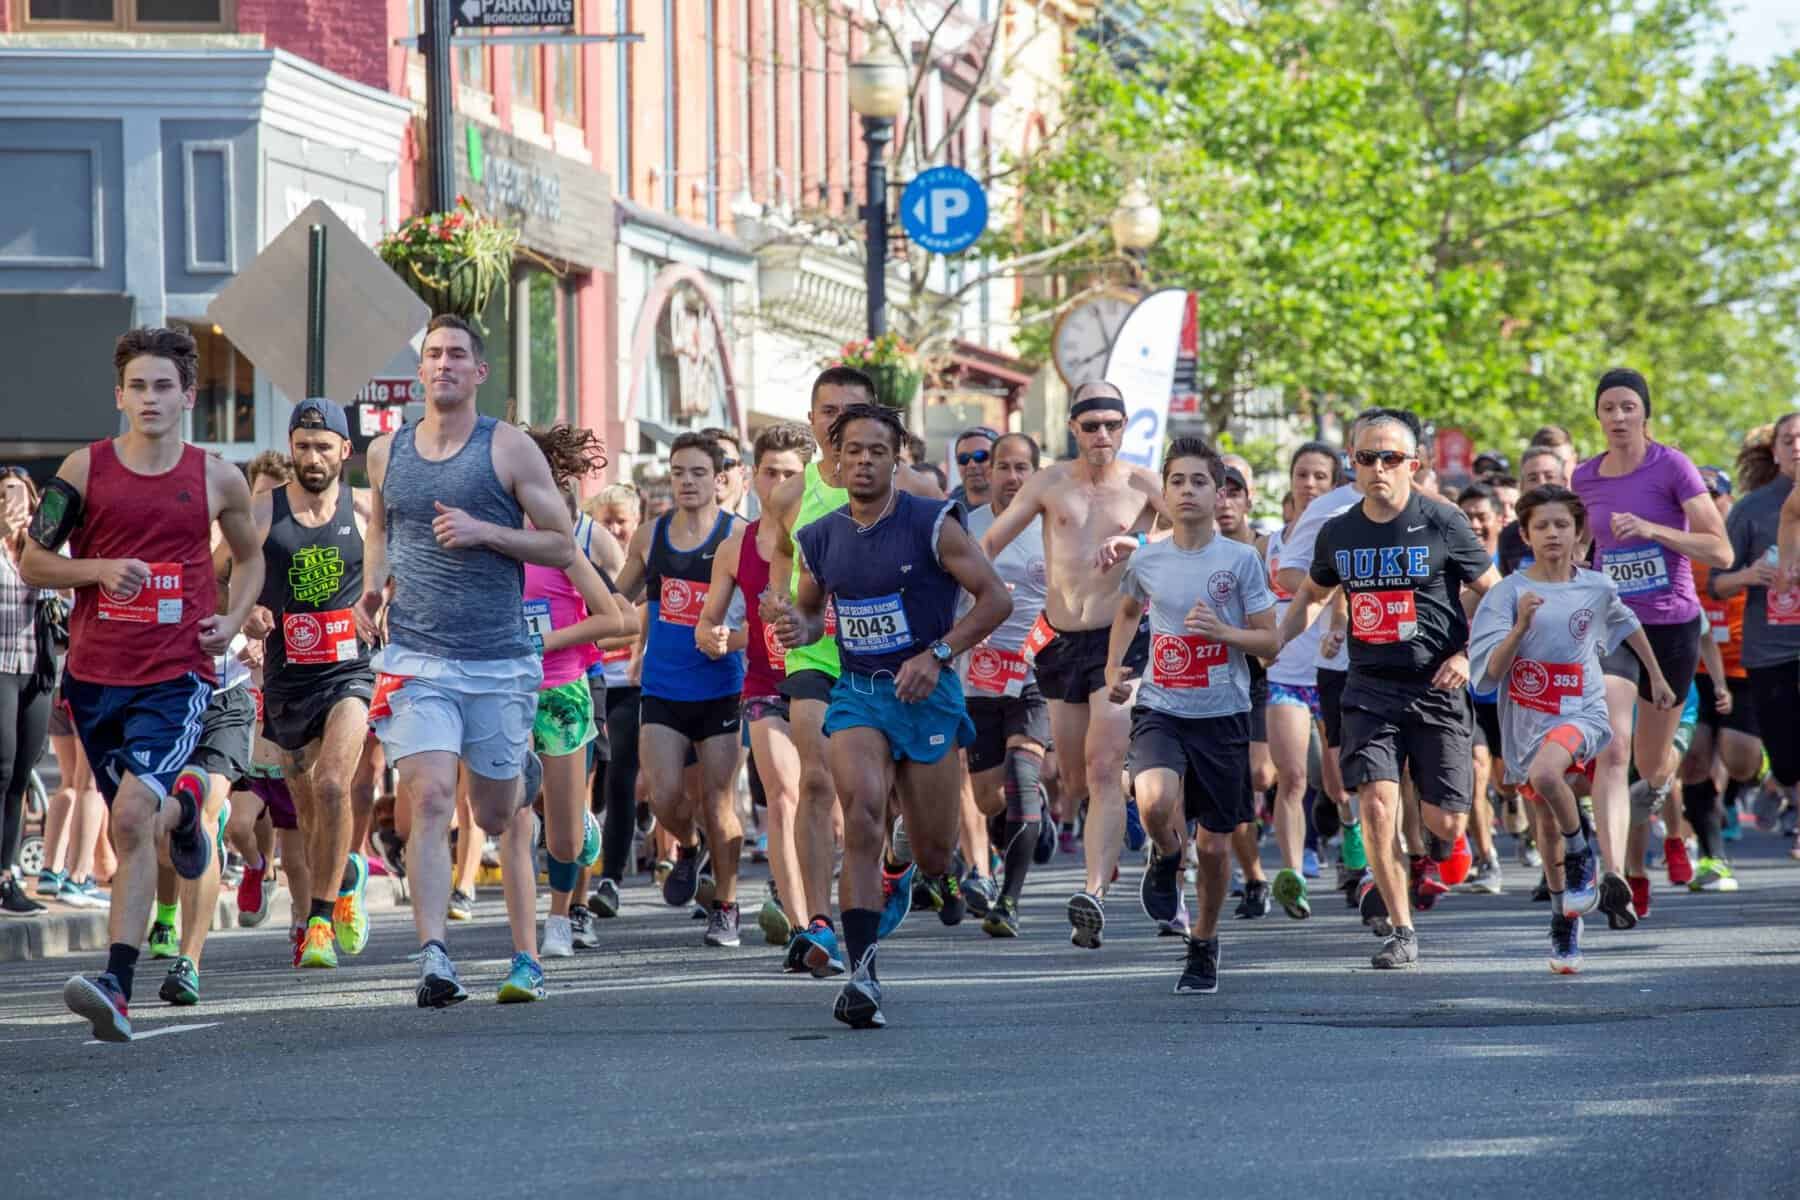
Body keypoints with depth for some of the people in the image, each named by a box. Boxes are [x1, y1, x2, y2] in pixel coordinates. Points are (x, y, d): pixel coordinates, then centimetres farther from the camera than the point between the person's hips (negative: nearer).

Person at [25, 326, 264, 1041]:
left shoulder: (216, 479, 3)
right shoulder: (86, 468, 1)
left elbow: (249, 557, 22)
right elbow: (33, 564, 6)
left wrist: (233, 619, 4)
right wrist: (100, 569, -12)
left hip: (176, 675, -2)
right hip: (95, 673, 2)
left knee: (133, 815, -20)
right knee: (133, 821, 13)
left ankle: (117, 984, -23)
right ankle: (183, 803, 53)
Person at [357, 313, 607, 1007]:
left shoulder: (510, 449, 0)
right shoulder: (387, 453, 10)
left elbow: (561, 544, 0)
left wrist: (483, 532, -13)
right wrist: (373, 585, 8)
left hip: (500, 661, -1)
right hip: (416, 657, 1)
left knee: (498, 816, 8)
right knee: (430, 798, -17)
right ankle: (433, 957, -24)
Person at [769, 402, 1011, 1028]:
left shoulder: (932, 524, -8)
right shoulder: (821, 538, 5)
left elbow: (995, 597, -7)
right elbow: (809, 607, 22)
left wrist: (937, 654, -16)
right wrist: (799, 629, -3)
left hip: (927, 695, -2)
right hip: (856, 694, 2)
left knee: (934, 852, 4)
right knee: (862, 811, -23)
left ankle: (935, 873, 45)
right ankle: (862, 975, -26)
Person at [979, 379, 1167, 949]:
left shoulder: (1142, 485, 0)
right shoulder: (1051, 482, 6)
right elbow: (989, 543, 9)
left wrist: (1136, 542, -23)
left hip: (1119, 640, -3)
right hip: (1060, 642, 3)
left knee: (1103, 772, -17)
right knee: (1074, 780, 11)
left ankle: (1095, 893, -28)